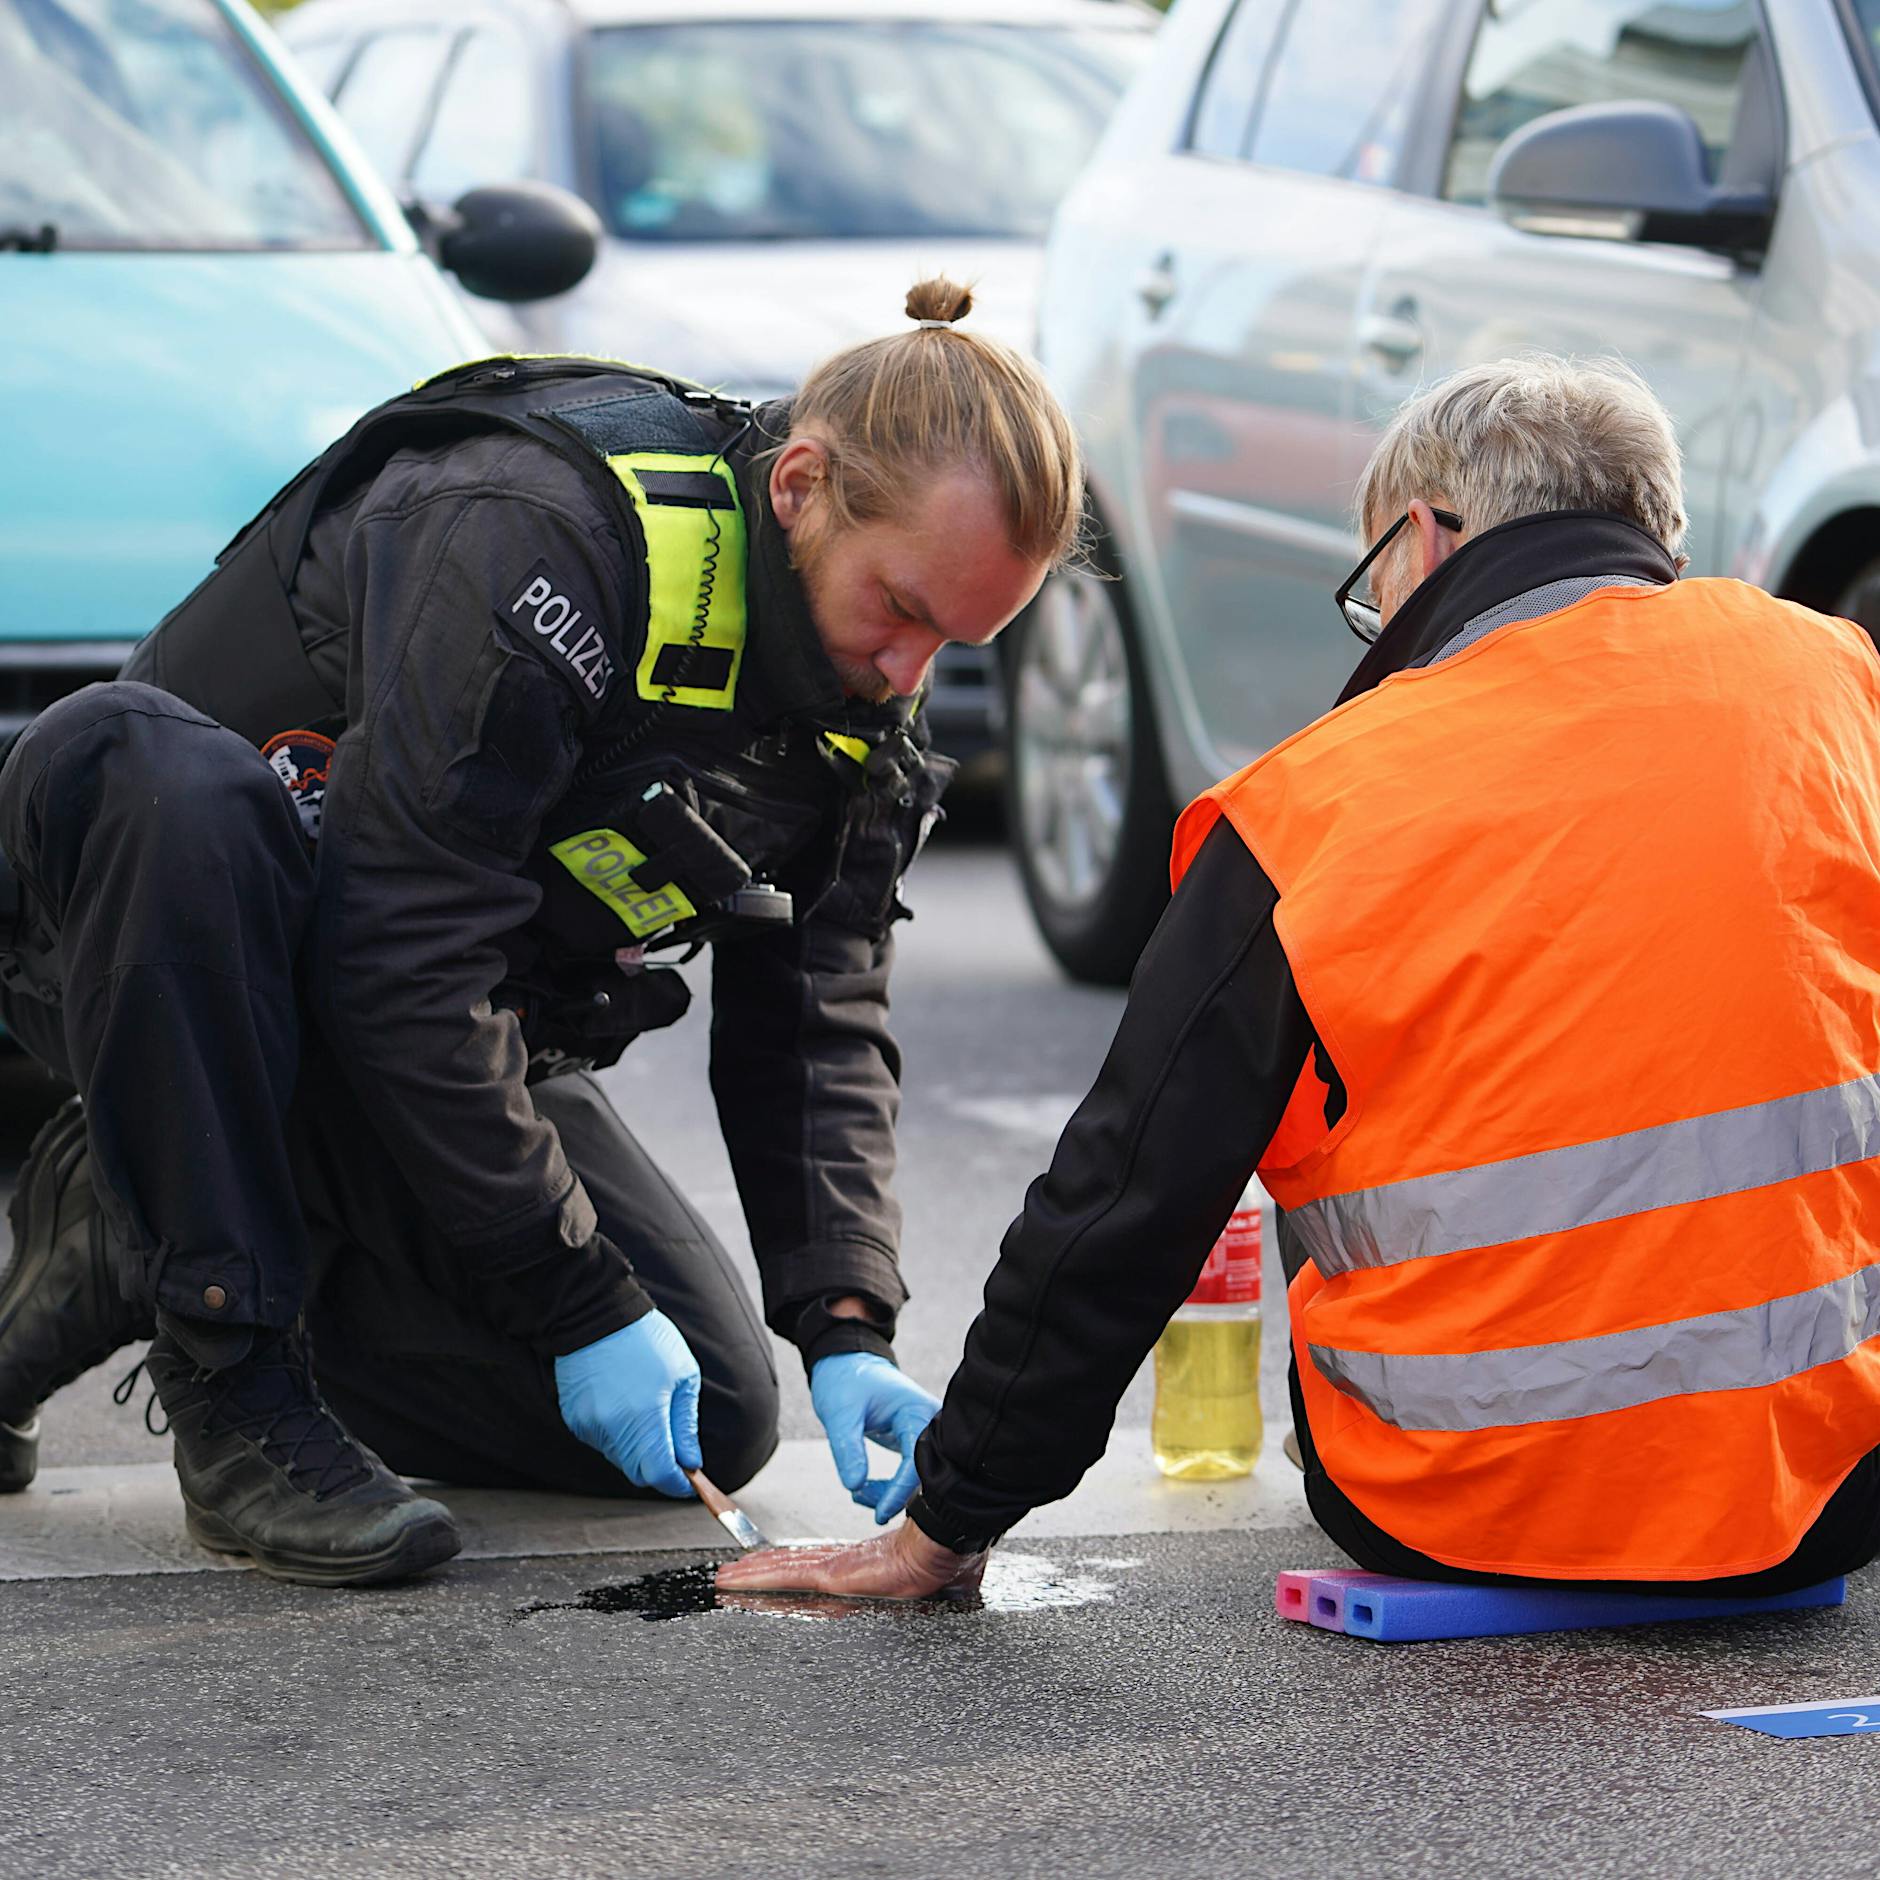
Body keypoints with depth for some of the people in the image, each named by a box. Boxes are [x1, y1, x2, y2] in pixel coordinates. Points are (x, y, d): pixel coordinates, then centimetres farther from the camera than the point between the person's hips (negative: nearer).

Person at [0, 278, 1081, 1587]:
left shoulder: (867, 694, -7)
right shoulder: (534, 533, -32)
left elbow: (818, 1030, -4)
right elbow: (400, 957, -34)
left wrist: (850, 1331, -19)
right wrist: (580, 1303, -32)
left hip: (465, 1045, 7)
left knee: (713, 1417, -5)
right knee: (146, 757, -42)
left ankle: (143, 1242, 7)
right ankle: (233, 1383, -28)